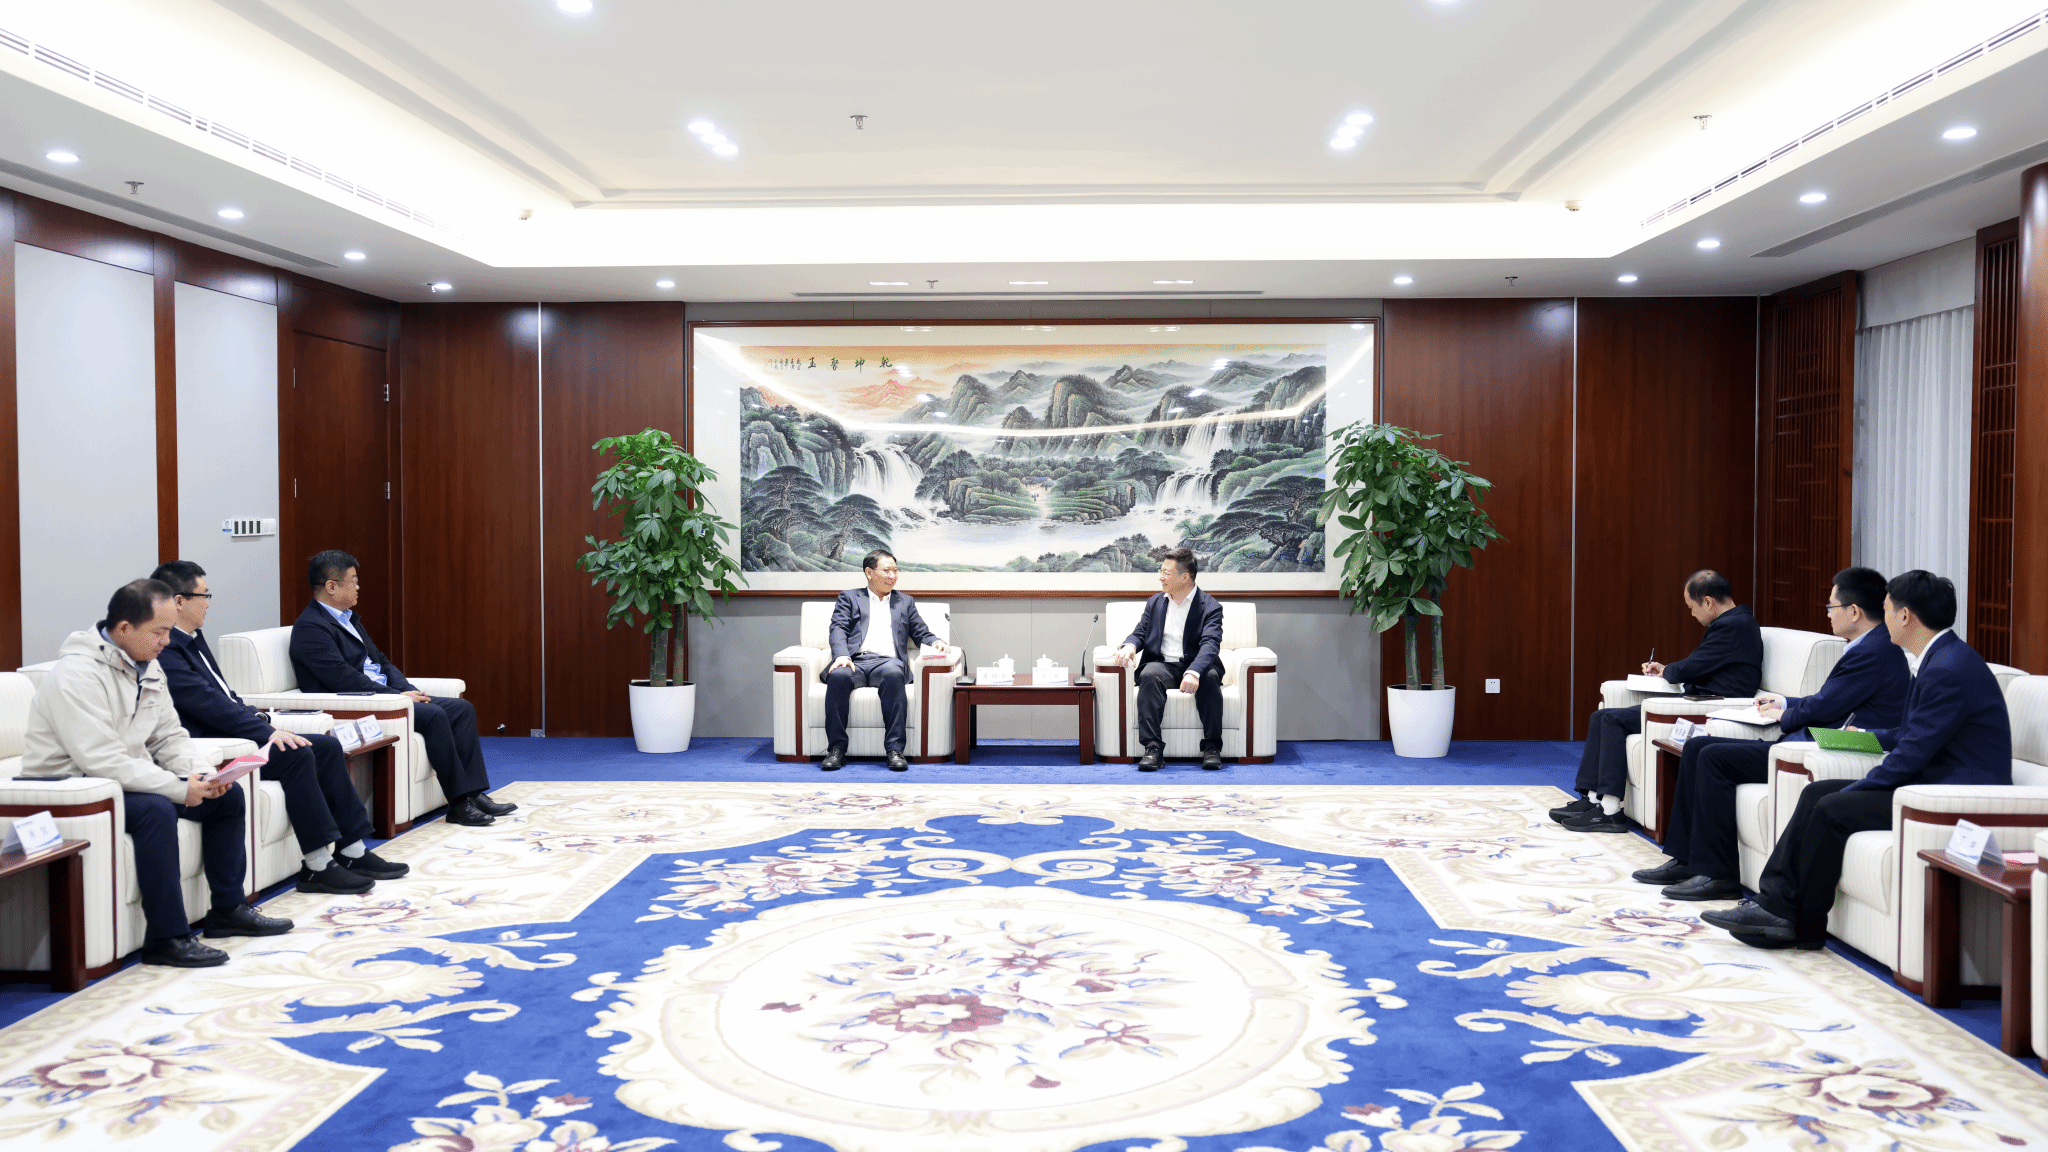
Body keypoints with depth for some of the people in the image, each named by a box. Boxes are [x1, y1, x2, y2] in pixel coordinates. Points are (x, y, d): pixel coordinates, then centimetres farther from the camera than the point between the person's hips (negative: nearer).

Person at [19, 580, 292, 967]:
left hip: (130, 779, 10)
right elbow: (102, 761, -30)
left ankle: (228, 909, 13)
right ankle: (166, 938, -27)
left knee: (227, 795, 3)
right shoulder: (77, 674, -23)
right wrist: (180, 789, -29)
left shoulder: (147, 667, 6)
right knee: (156, 809, -35)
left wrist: (202, 774, -11)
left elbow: (169, 736, 10)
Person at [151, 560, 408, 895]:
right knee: (297, 755, -27)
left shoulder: (192, 639, 16)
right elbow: (209, 705, -23)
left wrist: (264, 722, 4)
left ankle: (352, 851, 2)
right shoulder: (165, 650, -16)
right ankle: (318, 867, -21)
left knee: (328, 746, 0)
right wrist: (267, 731, -22)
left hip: (233, 731, 10)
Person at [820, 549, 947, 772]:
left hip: (887, 662, 1)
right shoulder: (849, 598, 23)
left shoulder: (905, 602, 30)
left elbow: (922, 634, 25)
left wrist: (935, 642, 0)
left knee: (893, 674, -38)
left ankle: (895, 749, -38)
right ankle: (837, 749, -29)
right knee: (839, 676, -37)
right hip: (855, 661, -1)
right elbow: (838, 629, 8)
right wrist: (841, 655, -13)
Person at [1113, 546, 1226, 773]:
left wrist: (1194, 672, -36)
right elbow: (1140, 632, 14)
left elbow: (1210, 644, -16)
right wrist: (1130, 645, -14)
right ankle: (1153, 748, -37)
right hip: (1162, 665, 2)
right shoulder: (1155, 602, 16)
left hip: (1195, 666, -2)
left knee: (1210, 676, -36)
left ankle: (1212, 747, -26)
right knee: (1149, 675, -33)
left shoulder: (1210, 607, -1)